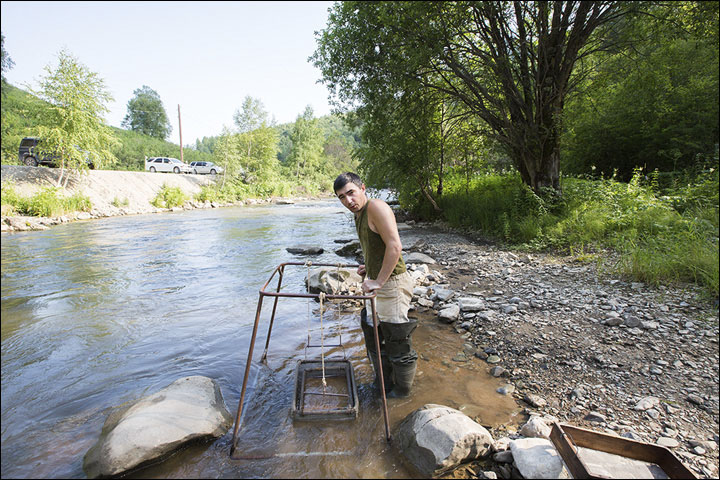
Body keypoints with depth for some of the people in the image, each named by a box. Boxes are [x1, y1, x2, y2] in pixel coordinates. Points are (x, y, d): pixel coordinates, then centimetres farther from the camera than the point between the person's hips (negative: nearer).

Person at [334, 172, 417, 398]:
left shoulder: (376, 207, -19)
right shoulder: (359, 213, 11)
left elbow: (395, 246, -27)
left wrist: (379, 280, -25)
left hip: (392, 284, -10)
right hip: (376, 282, 10)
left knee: (397, 341, 6)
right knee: (373, 334, 21)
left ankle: (402, 391, 28)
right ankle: (383, 383, 42)